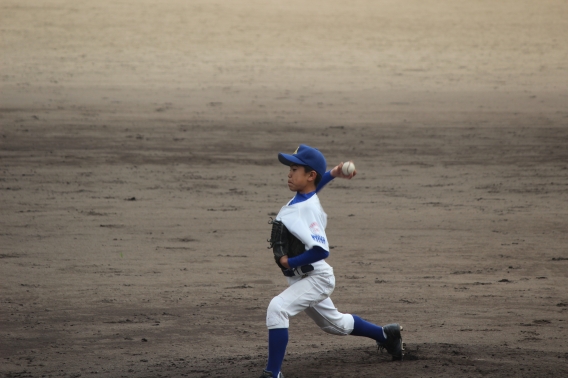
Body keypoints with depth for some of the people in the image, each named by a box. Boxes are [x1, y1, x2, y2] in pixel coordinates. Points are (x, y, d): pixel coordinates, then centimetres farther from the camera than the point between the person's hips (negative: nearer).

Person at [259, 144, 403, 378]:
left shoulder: (305, 211, -26)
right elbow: (310, 189, 25)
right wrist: (330, 174, 8)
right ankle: (385, 335, 47)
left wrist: (289, 262, -24)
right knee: (335, 323, 27)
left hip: (316, 278, -10)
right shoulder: (300, 199, -1)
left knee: (277, 308, -29)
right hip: (301, 278, 10)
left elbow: (320, 251, -34)